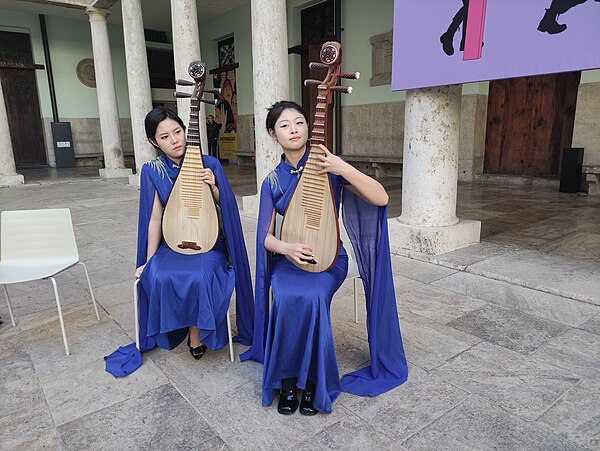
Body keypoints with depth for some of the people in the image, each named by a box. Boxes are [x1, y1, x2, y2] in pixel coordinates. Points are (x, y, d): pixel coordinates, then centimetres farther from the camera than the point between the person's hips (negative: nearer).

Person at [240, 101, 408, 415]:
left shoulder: (329, 166, -5)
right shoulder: (273, 181, 3)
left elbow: (381, 198, -13)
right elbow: (266, 236, 2)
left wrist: (343, 169, -26)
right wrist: (286, 247, -21)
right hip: (288, 257, 2)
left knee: (310, 297, -32)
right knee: (288, 298, -31)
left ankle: (311, 382, -8)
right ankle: (287, 381, -7)